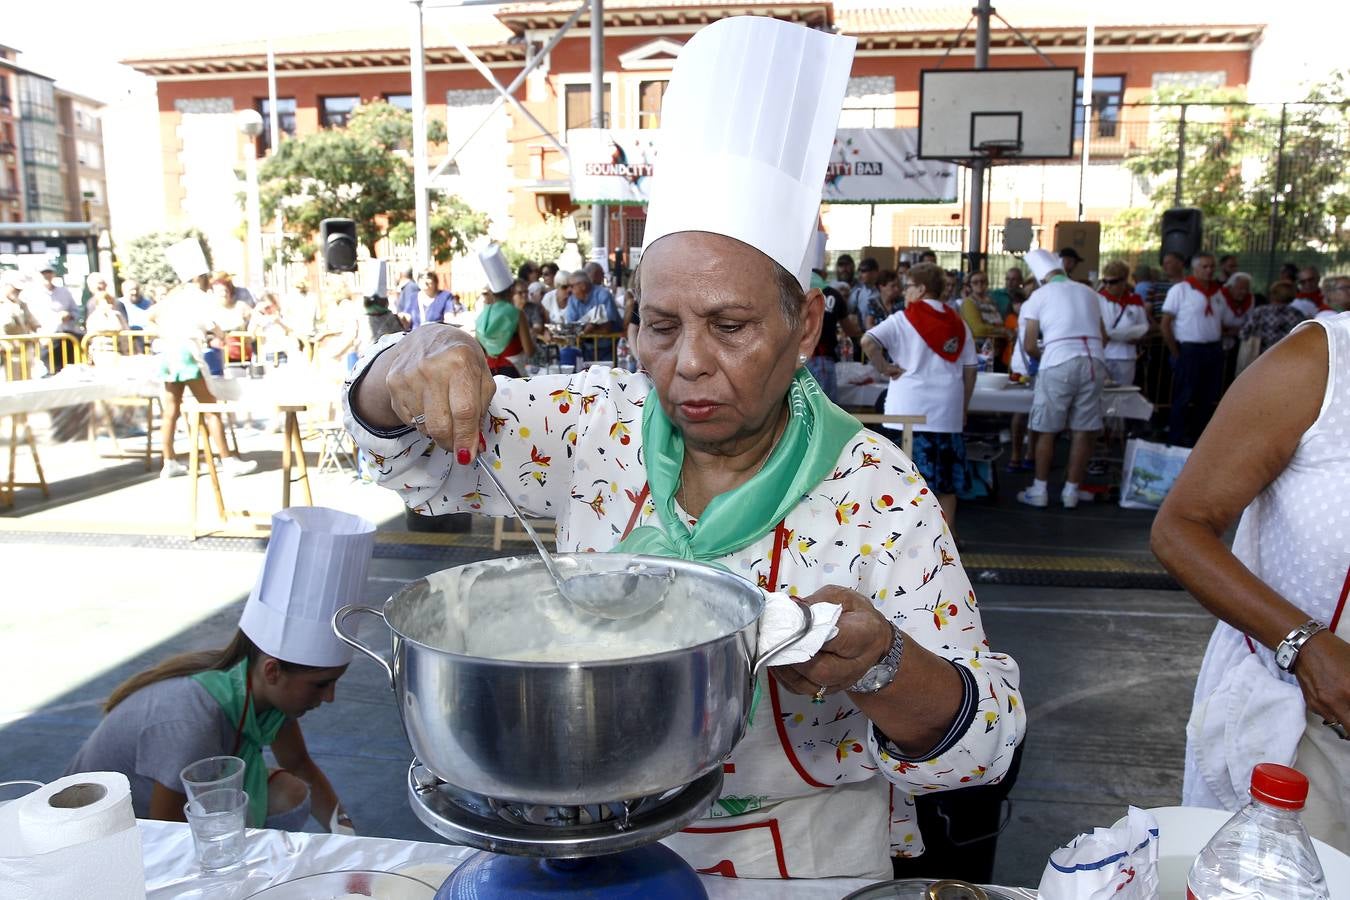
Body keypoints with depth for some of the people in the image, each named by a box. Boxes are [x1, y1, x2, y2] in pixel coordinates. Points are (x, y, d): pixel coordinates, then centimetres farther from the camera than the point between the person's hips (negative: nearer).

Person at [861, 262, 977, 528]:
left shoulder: (904, 319, -5)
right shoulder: (958, 323, 8)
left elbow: (868, 341, -20)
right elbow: (969, 370, 9)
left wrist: (884, 368, -7)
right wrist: (964, 407, 16)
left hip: (910, 409, -4)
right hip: (947, 410, 4)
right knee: (946, 478, 11)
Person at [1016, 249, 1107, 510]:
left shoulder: (1040, 295, 7)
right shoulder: (1088, 292, 19)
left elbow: (1029, 346, 5)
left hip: (1058, 363, -4)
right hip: (1093, 361, 4)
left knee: (1046, 430, 6)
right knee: (1083, 430, 8)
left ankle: (1040, 491, 12)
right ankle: (1071, 492, 14)